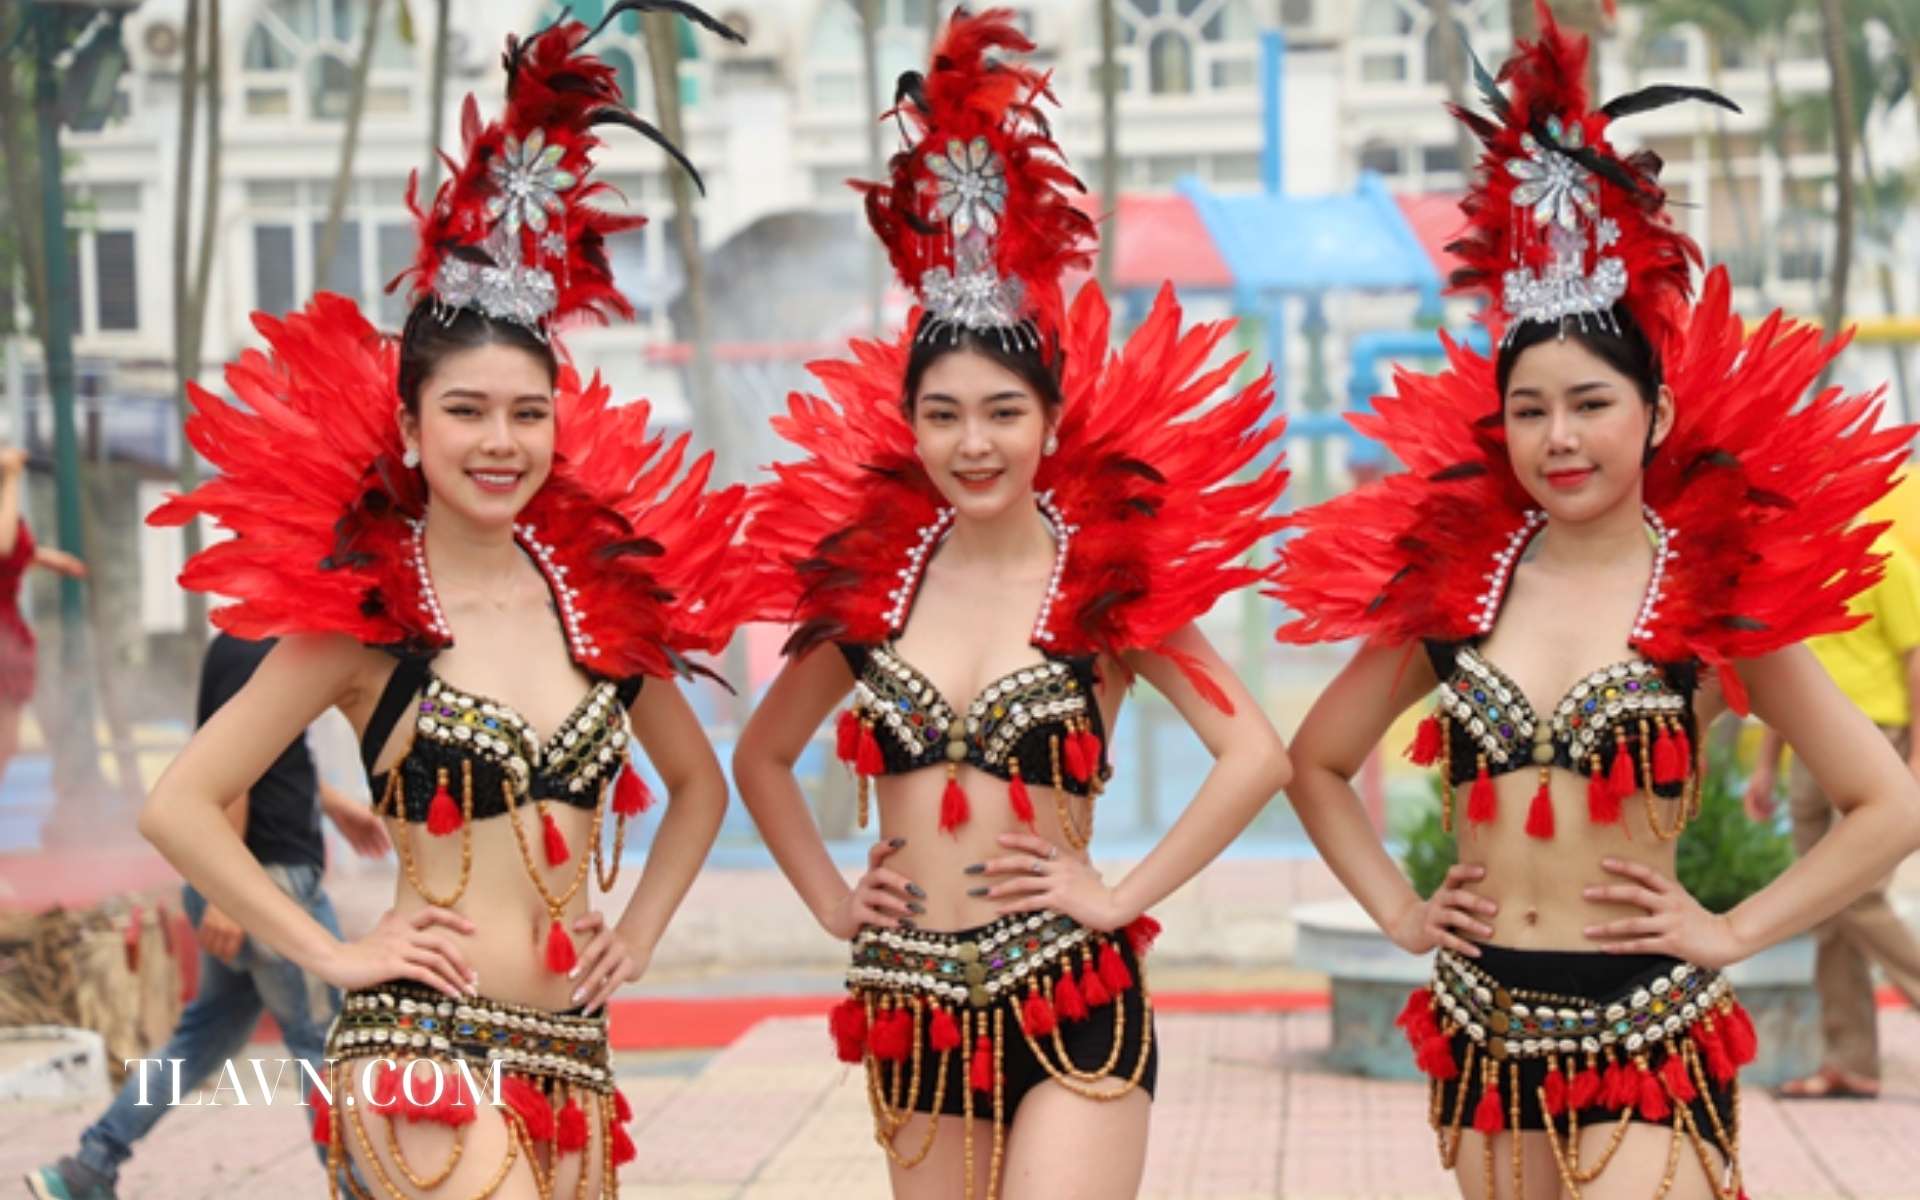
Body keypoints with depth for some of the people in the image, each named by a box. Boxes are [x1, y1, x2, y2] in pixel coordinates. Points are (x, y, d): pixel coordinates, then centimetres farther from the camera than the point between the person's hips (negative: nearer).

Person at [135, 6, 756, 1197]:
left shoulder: (603, 587, 8)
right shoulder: (360, 612, -5)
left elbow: (698, 782, 23)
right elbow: (180, 805, -7)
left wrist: (640, 930, 11)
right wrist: (331, 953, -8)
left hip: (572, 1054, 6)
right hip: (422, 1045, -5)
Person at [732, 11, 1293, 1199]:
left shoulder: (1110, 574, -5)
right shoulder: (866, 576, 5)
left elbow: (1258, 754, -13)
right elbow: (763, 757, 19)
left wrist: (1126, 895, -13)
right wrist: (832, 902, 9)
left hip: (1070, 1006, -4)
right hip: (911, 1008, 4)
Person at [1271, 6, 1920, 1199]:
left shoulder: (1716, 594, -4)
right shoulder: (1448, 575, 4)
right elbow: (1317, 760, 17)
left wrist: (1731, 930, -6)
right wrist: (1398, 909, 6)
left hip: (1645, 1045, -4)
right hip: (1486, 1039, 4)